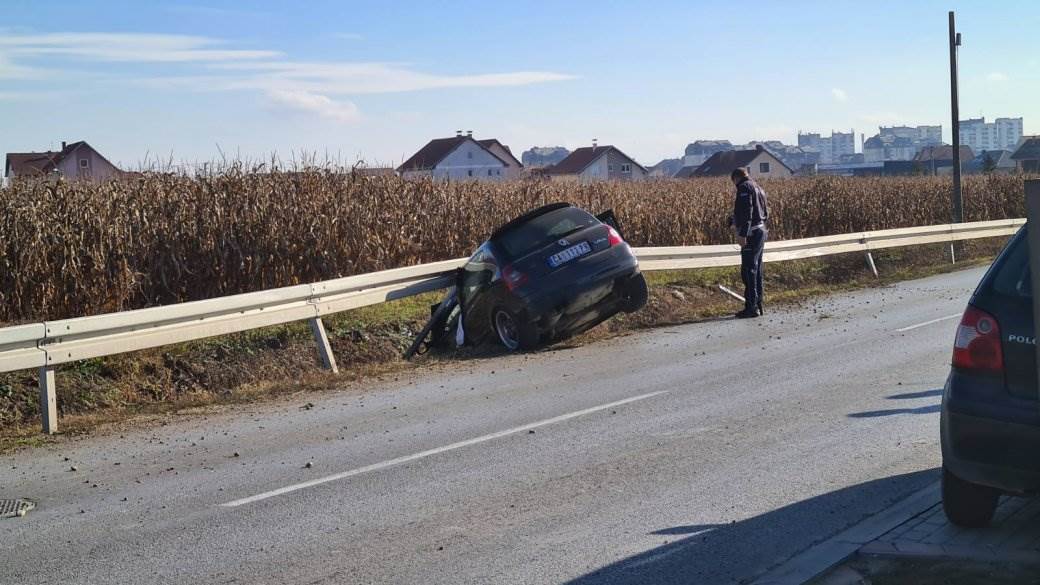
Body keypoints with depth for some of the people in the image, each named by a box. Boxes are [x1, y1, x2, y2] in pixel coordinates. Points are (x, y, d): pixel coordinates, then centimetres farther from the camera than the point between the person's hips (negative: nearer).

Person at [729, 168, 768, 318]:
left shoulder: (744, 187, -9)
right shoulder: (758, 188, 20)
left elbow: (747, 211, -20)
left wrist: (742, 233, -25)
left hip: (751, 233, -10)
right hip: (761, 231, 10)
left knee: (748, 270, -10)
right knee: (756, 270, 14)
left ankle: (751, 307, -12)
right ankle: (757, 305, 18)